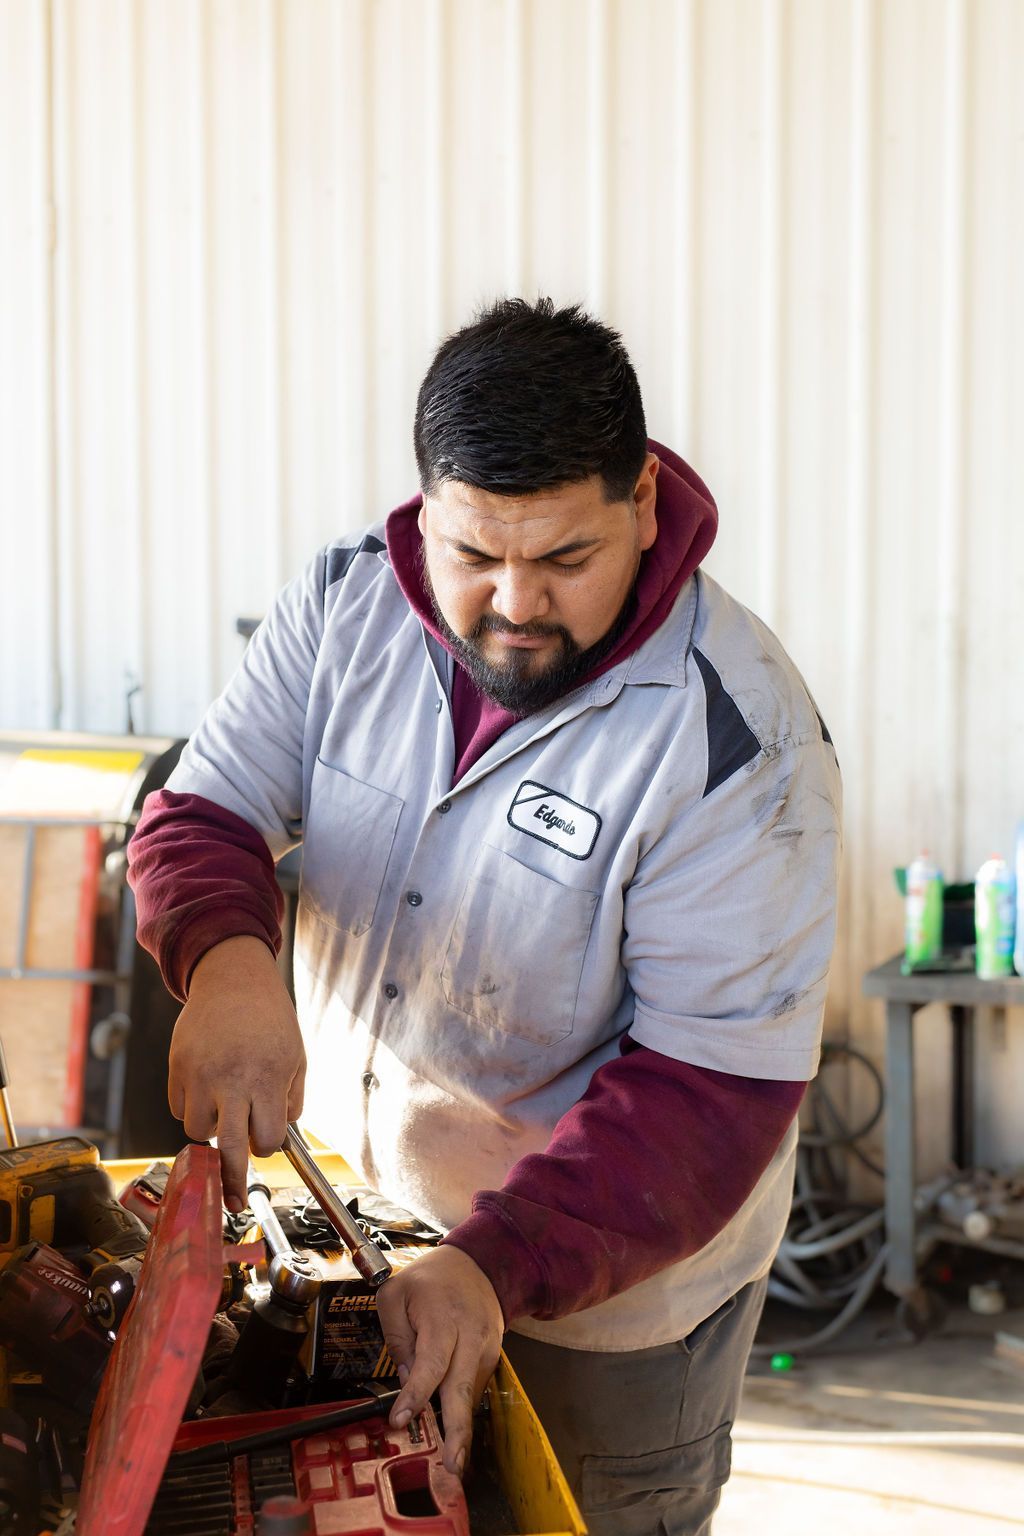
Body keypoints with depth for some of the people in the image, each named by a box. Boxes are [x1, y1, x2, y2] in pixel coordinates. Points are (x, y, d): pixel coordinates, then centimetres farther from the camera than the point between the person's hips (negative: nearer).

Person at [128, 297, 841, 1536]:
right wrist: (227, 958, -33)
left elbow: (710, 1089, -28)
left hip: (608, 1283, -4)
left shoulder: (738, 740, -27)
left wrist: (496, 1266, -39)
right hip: (351, 1198, 5)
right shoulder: (343, 604, -12)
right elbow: (203, 814, -9)